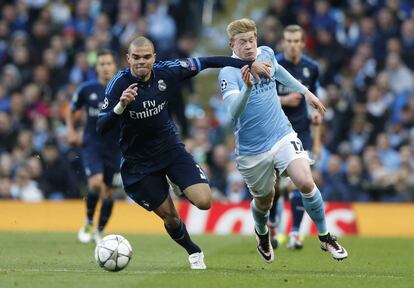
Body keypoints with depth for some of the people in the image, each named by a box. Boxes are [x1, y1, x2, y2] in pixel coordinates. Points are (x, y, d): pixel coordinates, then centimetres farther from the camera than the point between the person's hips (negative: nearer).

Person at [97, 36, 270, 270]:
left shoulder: (166, 72, -12)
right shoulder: (119, 84, -20)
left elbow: (204, 63, -1)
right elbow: (102, 128, -24)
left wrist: (250, 64, -1)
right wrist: (121, 106, -43)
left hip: (172, 149, 2)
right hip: (140, 161, -2)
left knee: (204, 202, -15)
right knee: (169, 217, 3)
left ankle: (184, 189, 22)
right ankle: (194, 253, 34)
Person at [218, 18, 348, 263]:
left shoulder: (266, 53, -1)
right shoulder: (228, 73, -18)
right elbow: (234, 110, -34)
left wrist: (305, 91, 30)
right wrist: (247, 87, -51)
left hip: (283, 135, 3)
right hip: (253, 151, -3)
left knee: (305, 182, -20)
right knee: (264, 200, 15)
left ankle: (325, 237, -2)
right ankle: (262, 234, 51)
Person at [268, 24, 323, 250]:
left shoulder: (311, 68, 3)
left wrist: (317, 141, 9)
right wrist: (283, 100, -21)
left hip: (300, 130, 1)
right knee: (273, 182, 3)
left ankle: (295, 232, -9)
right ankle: (271, 224, 28)